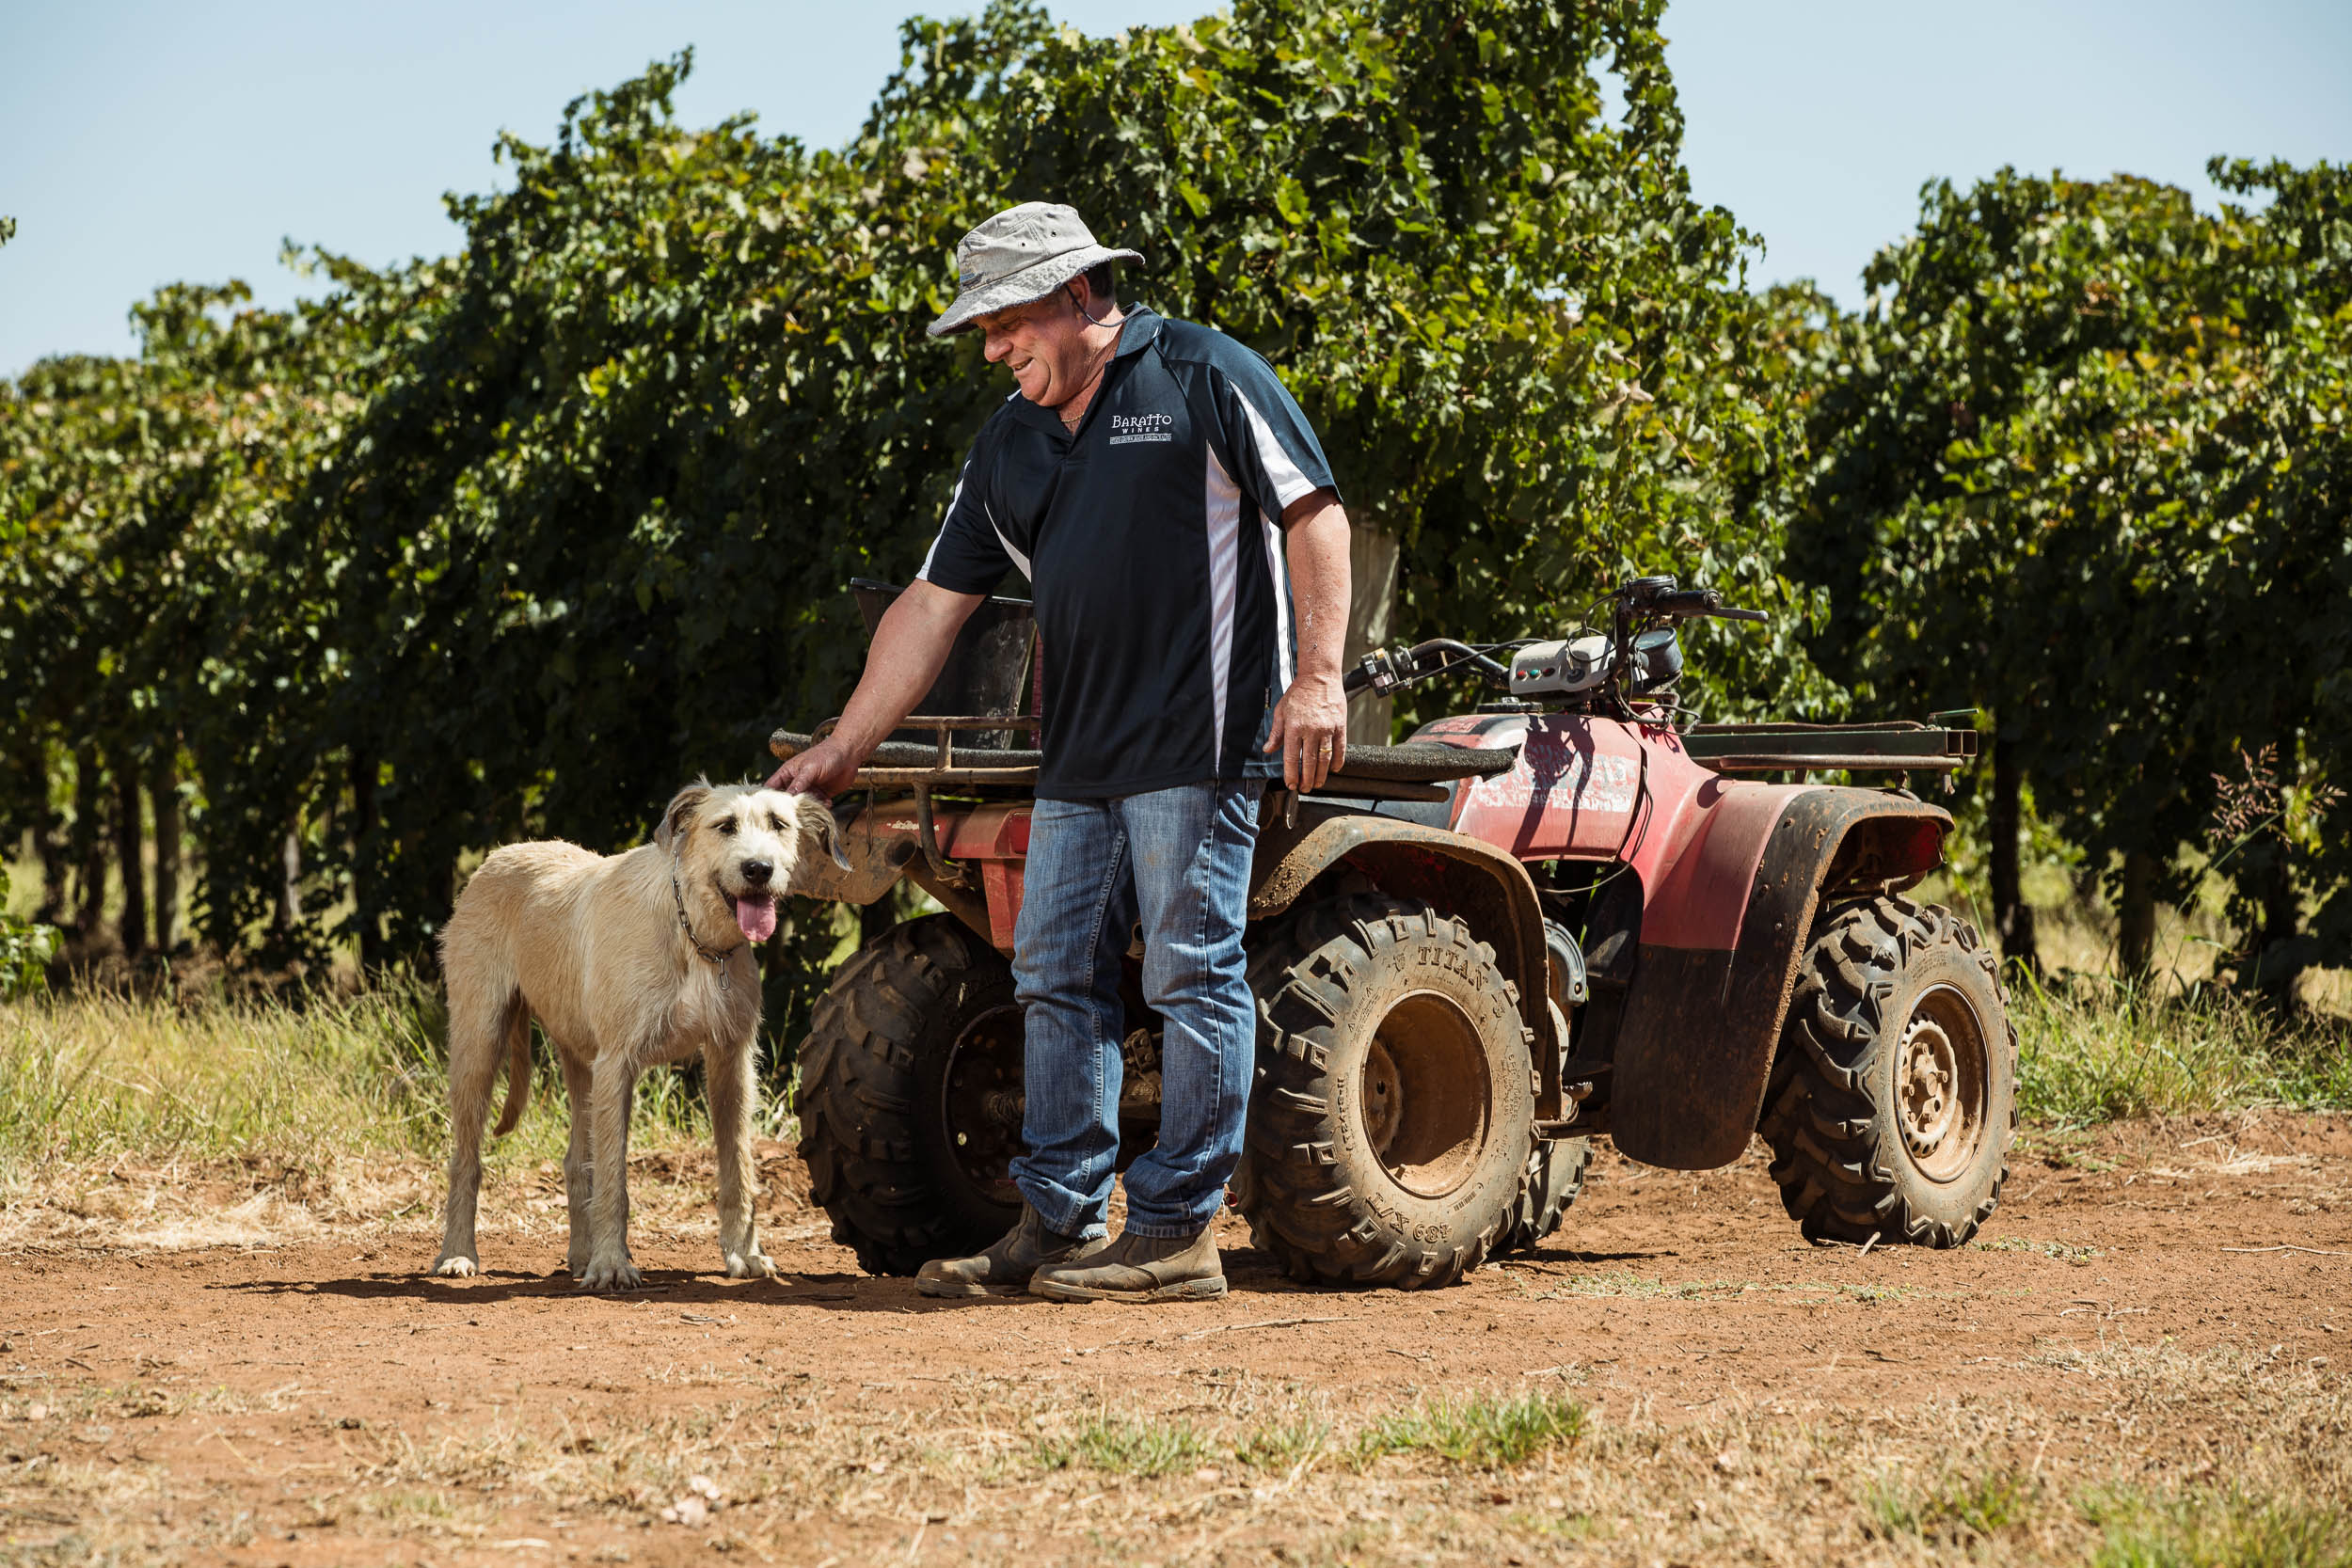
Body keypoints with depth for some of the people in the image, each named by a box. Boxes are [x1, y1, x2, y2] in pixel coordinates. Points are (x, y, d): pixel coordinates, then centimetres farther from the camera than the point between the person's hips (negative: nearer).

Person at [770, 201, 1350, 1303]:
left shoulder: (1202, 377, -2)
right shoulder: (1009, 446, 17)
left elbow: (1313, 512, -7)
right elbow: (933, 605, 19)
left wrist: (1317, 676, -16)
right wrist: (844, 748, 15)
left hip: (1200, 747, -8)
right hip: (1079, 758, 8)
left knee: (1190, 976, -5)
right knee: (1056, 981, 7)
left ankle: (1177, 1234, -2)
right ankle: (1056, 1225, 12)